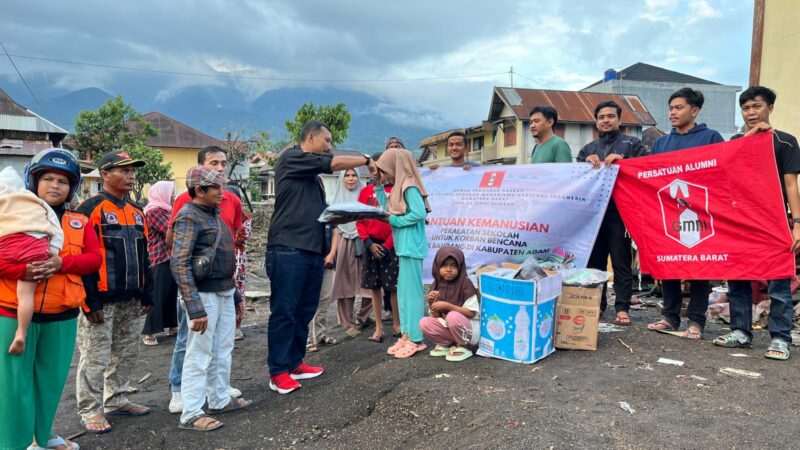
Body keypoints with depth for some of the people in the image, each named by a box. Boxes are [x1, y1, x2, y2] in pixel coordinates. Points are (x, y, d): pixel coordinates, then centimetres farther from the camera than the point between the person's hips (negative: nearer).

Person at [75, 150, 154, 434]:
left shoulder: (136, 212, 13)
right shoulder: (91, 210, -10)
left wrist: (147, 294, 13)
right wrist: (91, 301, -17)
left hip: (132, 301, 7)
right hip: (102, 301, -7)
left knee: (126, 354, 16)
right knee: (96, 357, 3)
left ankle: (116, 400, 30)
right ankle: (90, 411, 16)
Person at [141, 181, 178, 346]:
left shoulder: (165, 210, 16)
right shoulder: (154, 211, -12)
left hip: (170, 257, 9)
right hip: (160, 259, -9)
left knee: (171, 293, 14)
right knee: (157, 296, -5)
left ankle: (172, 325, 25)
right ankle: (148, 332, 1)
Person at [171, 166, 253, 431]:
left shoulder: (213, 213, 13)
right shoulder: (189, 217, -14)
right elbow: (179, 264, -22)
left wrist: (234, 291, 16)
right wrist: (195, 308, -26)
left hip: (225, 292, 9)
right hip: (205, 294, -9)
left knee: (223, 350, 16)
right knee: (199, 354, -1)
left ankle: (220, 400, 30)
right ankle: (191, 414, 10)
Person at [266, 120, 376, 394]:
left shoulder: (314, 176, 23)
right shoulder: (291, 158, -3)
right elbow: (336, 163, -7)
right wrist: (367, 160, 5)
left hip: (312, 250, 9)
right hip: (288, 250, -9)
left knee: (304, 312, 11)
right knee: (284, 312, -3)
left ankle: (294, 363, 21)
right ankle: (278, 372, 4)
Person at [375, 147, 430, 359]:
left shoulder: (409, 186, -14)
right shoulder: (400, 186, 14)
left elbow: (420, 213, -23)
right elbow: (388, 208, 19)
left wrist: (394, 221, -15)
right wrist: (378, 186, 16)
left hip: (411, 246, -10)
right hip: (404, 246, 10)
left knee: (411, 290, -5)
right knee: (403, 291, 13)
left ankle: (416, 339, 2)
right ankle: (407, 334, 21)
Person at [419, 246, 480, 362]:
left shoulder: (465, 283, -16)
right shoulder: (437, 285, -1)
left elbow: (472, 313, -18)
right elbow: (436, 316, 2)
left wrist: (447, 306, -26)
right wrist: (431, 302, -18)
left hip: (470, 329, -5)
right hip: (449, 328, 5)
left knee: (452, 316, -34)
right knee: (424, 323, -16)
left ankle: (463, 348, -10)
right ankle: (448, 345, 3)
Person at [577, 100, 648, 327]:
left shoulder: (632, 143, 11)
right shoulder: (588, 149, 21)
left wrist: (622, 160, -13)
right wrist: (587, 162, -6)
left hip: (619, 212, -4)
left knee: (621, 262, -2)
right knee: (594, 261, 7)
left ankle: (622, 307, 3)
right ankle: (597, 305, 16)